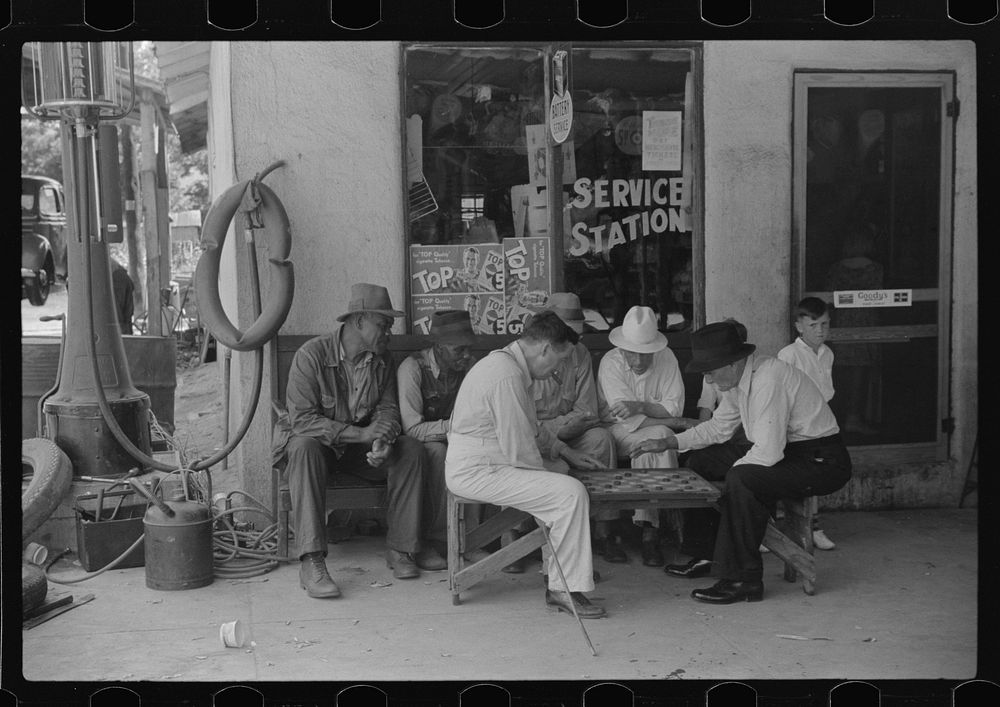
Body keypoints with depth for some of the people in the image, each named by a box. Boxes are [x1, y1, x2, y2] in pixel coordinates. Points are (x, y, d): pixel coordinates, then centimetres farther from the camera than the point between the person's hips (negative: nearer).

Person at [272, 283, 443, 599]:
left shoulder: (382, 359, 0)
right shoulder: (311, 355, -18)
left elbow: (388, 408, -1)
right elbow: (301, 419, -24)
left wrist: (382, 440, -26)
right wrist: (359, 434, -30)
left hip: (359, 448, 5)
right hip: (319, 443, -5)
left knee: (411, 448, -19)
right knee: (305, 447, -39)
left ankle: (401, 548, -13)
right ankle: (311, 563, -42)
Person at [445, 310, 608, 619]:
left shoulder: (507, 363, 13)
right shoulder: (507, 376, -22)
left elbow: (529, 429, 26)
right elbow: (518, 448, -22)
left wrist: (565, 452, 20)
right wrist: (545, 478, -7)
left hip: (474, 465, 11)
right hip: (476, 472, -11)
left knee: (561, 480, 20)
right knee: (571, 493, -17)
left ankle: (557, 573, 22)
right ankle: (564, 589, -10)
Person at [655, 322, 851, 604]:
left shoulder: (768, 379, -27)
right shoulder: (738, 379, 2)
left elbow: (768, 452, -29)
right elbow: (719, 427, 16)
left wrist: (729, 473, -14)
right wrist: (668, 442, 9)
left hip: (821, 462, -10)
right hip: (782, 451, 10)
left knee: (741, 478, -32)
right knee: (701, 460, 9)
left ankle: (744, 581, -22)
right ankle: (705, 555, 18)